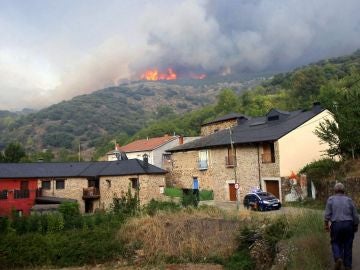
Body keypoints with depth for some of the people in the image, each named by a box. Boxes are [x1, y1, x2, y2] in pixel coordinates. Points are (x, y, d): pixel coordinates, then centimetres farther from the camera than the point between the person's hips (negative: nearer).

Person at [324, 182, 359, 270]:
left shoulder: (331, 199, 2)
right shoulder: (349, 200, 5)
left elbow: (327, 214, -6)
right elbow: (355, 215, 5)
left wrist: (326, 224, 0)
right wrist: (356, 226, 16)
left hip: (336, 225, -1)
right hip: (348, 225, 1)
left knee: (336, 243, 14)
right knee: (347, 245, 12)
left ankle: (338, 259, -11)